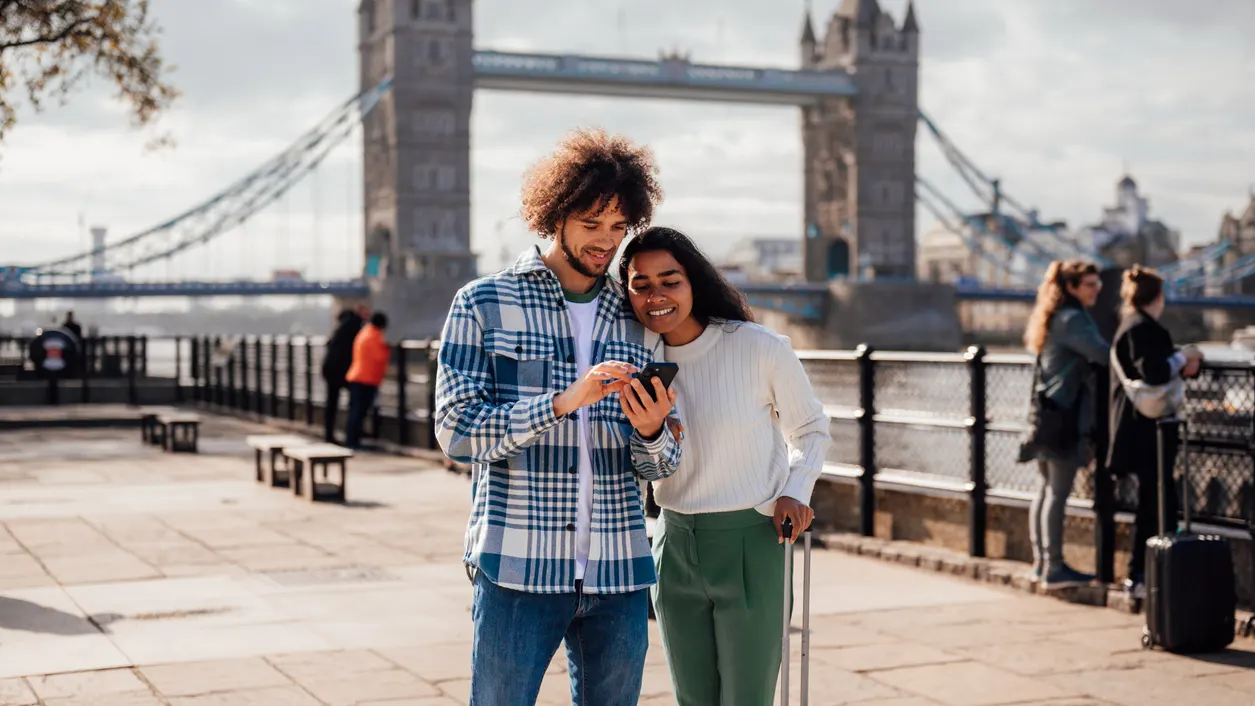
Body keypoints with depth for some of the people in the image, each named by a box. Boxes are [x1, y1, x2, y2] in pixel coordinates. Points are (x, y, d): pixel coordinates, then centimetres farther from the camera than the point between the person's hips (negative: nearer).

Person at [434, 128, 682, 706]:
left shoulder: (637, 321, 11)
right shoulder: (485, 304, 1)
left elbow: (657, 469, 12)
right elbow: (456, 431, -10)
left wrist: (651, 431, -12)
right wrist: (563, 402, -21)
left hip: (619, 572, 4)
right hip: (518, 570, -4)